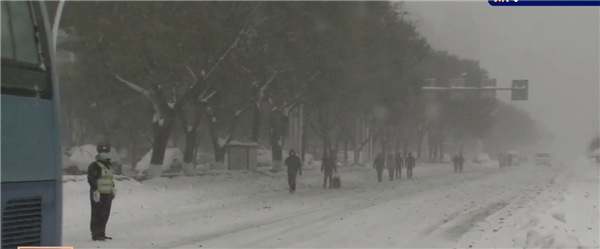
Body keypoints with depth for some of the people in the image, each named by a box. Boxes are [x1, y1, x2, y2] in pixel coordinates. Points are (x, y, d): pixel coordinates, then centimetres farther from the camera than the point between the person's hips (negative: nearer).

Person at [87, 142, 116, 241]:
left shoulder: (109, 165, 19)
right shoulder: (94, 166, -10)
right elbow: (91, 179, -18)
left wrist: (113, 188, 19)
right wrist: (95, 191, -24)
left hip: (107, 194, 9)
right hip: (98, 195, -9)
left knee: (105, 215, 12)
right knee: (97, 215, -7)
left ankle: (101, 233, 20)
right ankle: (96, 234, -4)